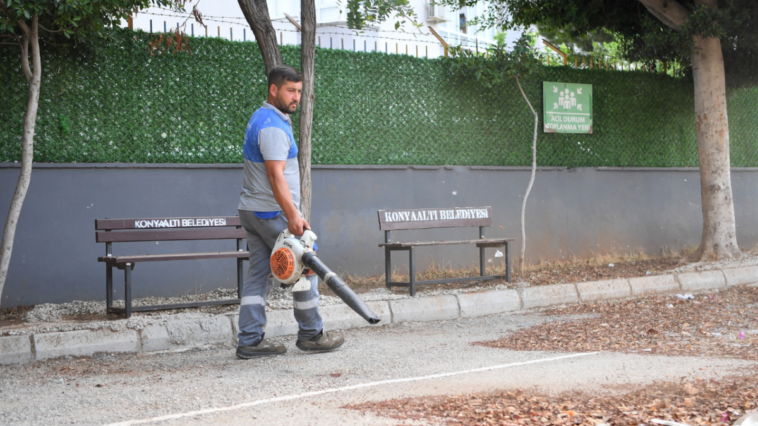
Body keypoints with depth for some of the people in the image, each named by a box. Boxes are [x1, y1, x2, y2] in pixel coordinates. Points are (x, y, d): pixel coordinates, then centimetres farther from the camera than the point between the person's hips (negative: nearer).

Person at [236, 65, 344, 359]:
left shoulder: (261, 117, 14)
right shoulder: (273, 126, -18)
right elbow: (275, 175, -27)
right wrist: (292, 216, -32)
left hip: (252, 211, 10)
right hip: (272, 213, -10)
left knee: (259, 274, 7)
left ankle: (250, 340, 5)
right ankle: (310, 334, 11)